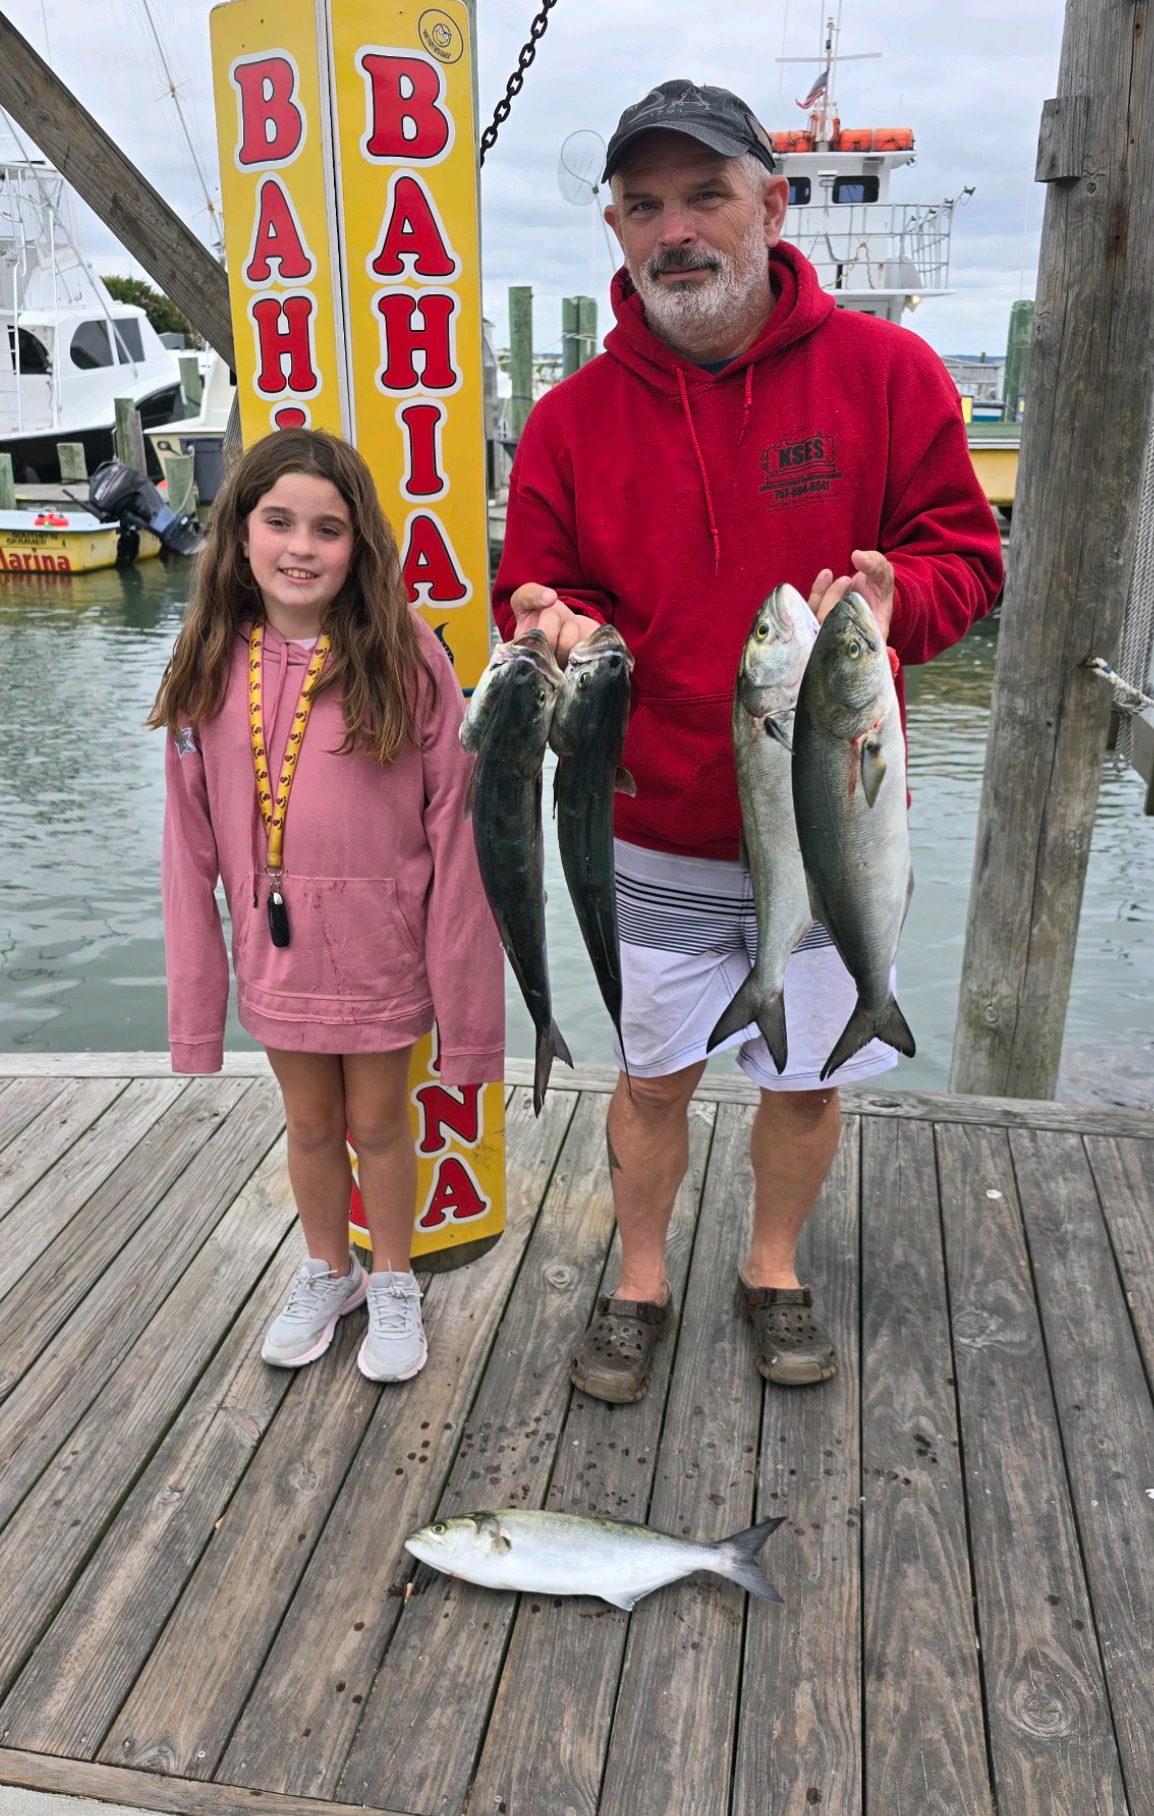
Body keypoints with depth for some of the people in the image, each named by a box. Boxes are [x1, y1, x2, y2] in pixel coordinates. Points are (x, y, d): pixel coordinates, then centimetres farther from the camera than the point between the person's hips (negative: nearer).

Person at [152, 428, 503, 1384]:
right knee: (310, 1124, 19)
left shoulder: (404, 657, -13)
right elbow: (192, 845, 0)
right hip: (273, 949, 3)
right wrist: (197, 1003, 0)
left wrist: (466, 989, -13)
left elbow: (454, 826, -12)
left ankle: (394, 1284, 39)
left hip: (379, 949, -3)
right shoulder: (211, 668, -3)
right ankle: (326, 1272, 45)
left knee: (378, 1123, 14)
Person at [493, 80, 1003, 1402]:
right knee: (652, 1076, 14)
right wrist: (561, 632, -21)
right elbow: (539, 592, 3)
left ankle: (773, 1269, 43)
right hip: (656, 838, 1)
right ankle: (639, 1283, 39)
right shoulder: (573, 417, -2)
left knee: (809, 1075, 15)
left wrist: (894, 593, -25)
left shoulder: (885, 371, -5)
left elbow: (962, 549, -2)